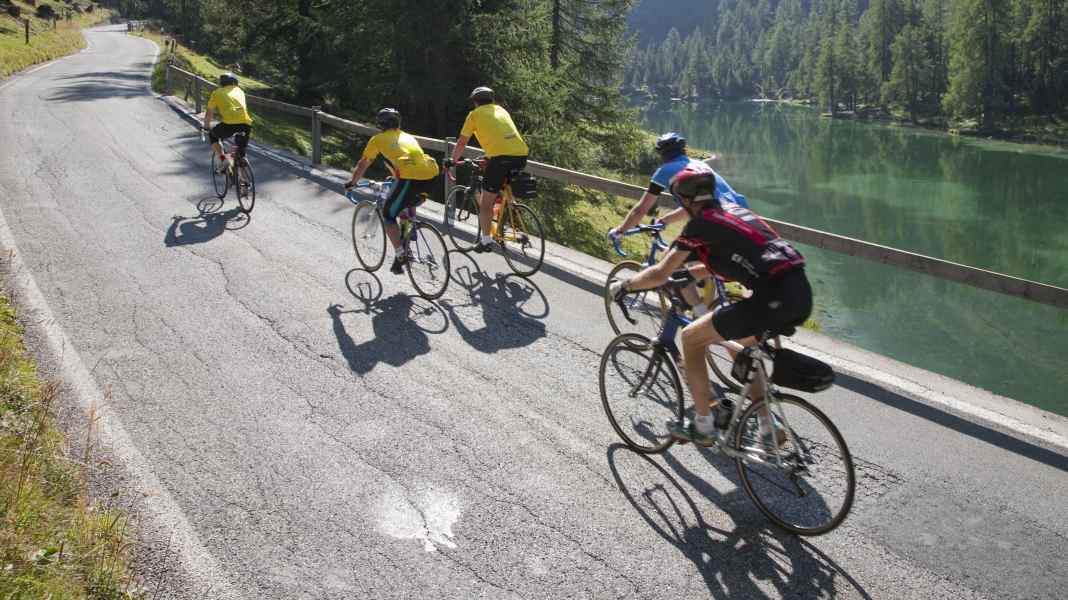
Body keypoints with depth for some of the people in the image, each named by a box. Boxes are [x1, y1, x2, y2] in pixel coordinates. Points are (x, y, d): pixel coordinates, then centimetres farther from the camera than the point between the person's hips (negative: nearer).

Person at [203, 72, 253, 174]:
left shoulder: (217, 93, 20)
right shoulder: (240, 91, 28)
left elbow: (208, 114, 25)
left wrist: (207, 127, 42)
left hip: (229, 123, -3)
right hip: (246, 123, 3)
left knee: (213, 135, 25)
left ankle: (223, 160, 8)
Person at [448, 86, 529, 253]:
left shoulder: (475, 114, 14)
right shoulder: (502, 110, 29)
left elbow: (461, 142, 16)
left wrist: (453, 161, 32)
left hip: (501, 157, -5)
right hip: (521, 155, 5)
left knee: (486, 201, 7)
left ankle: (485, 241, 8)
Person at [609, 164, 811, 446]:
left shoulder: (700, 224, 0)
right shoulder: (734, 209, 24)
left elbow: (659, 274, 0)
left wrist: (623, 285, 16)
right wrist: (685, 273, 47)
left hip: (774, 299, -9)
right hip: (802, 294, 9)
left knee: (691, 337, 7)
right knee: (746, 342, 33)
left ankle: (704, 426, 13)